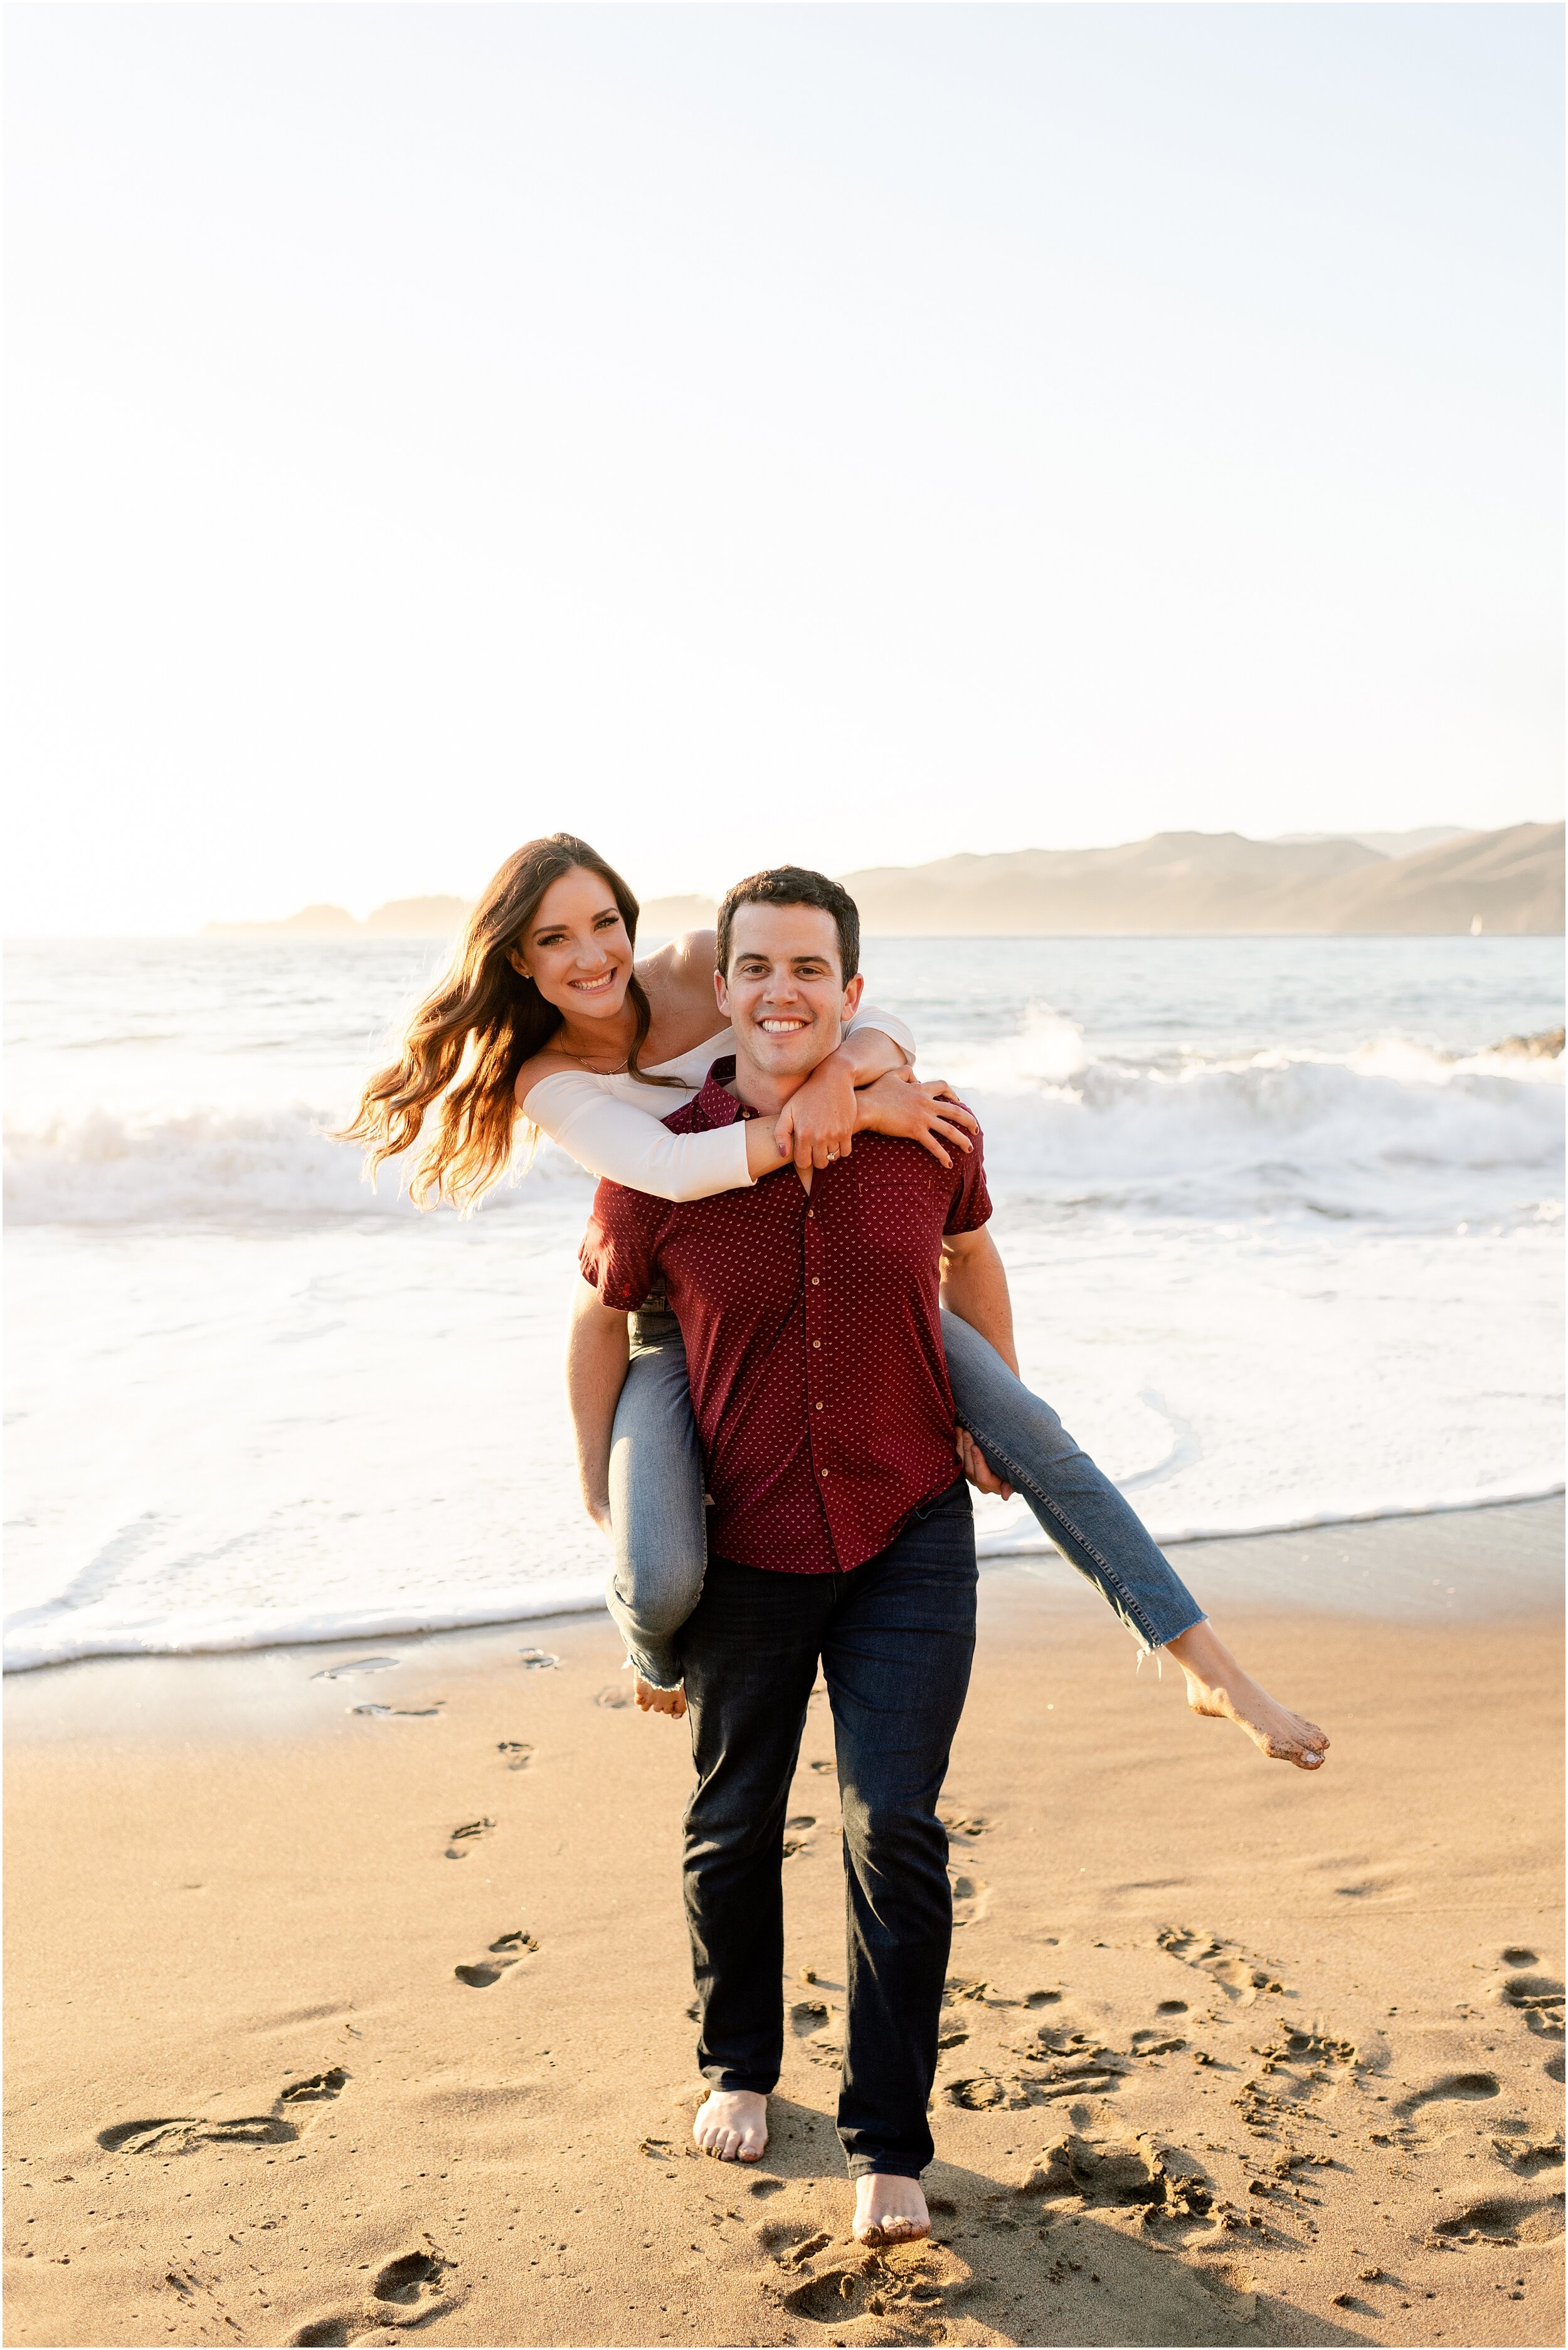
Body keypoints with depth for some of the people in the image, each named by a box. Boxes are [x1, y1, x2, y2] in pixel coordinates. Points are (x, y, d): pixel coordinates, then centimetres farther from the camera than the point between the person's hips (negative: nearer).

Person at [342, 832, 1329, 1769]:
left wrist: (841, 1073, -36)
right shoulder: (548, 1081, -12)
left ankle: (1207, 1663, -2)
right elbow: (670, 1169, -32)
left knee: (1029, 1428, -13)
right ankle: (662, 1665, 16)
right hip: (684, 1330, -2)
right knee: (663, 1585, -24)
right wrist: (861, 1108, -35)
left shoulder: (703, 965, -7)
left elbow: (892, 1031, -12)